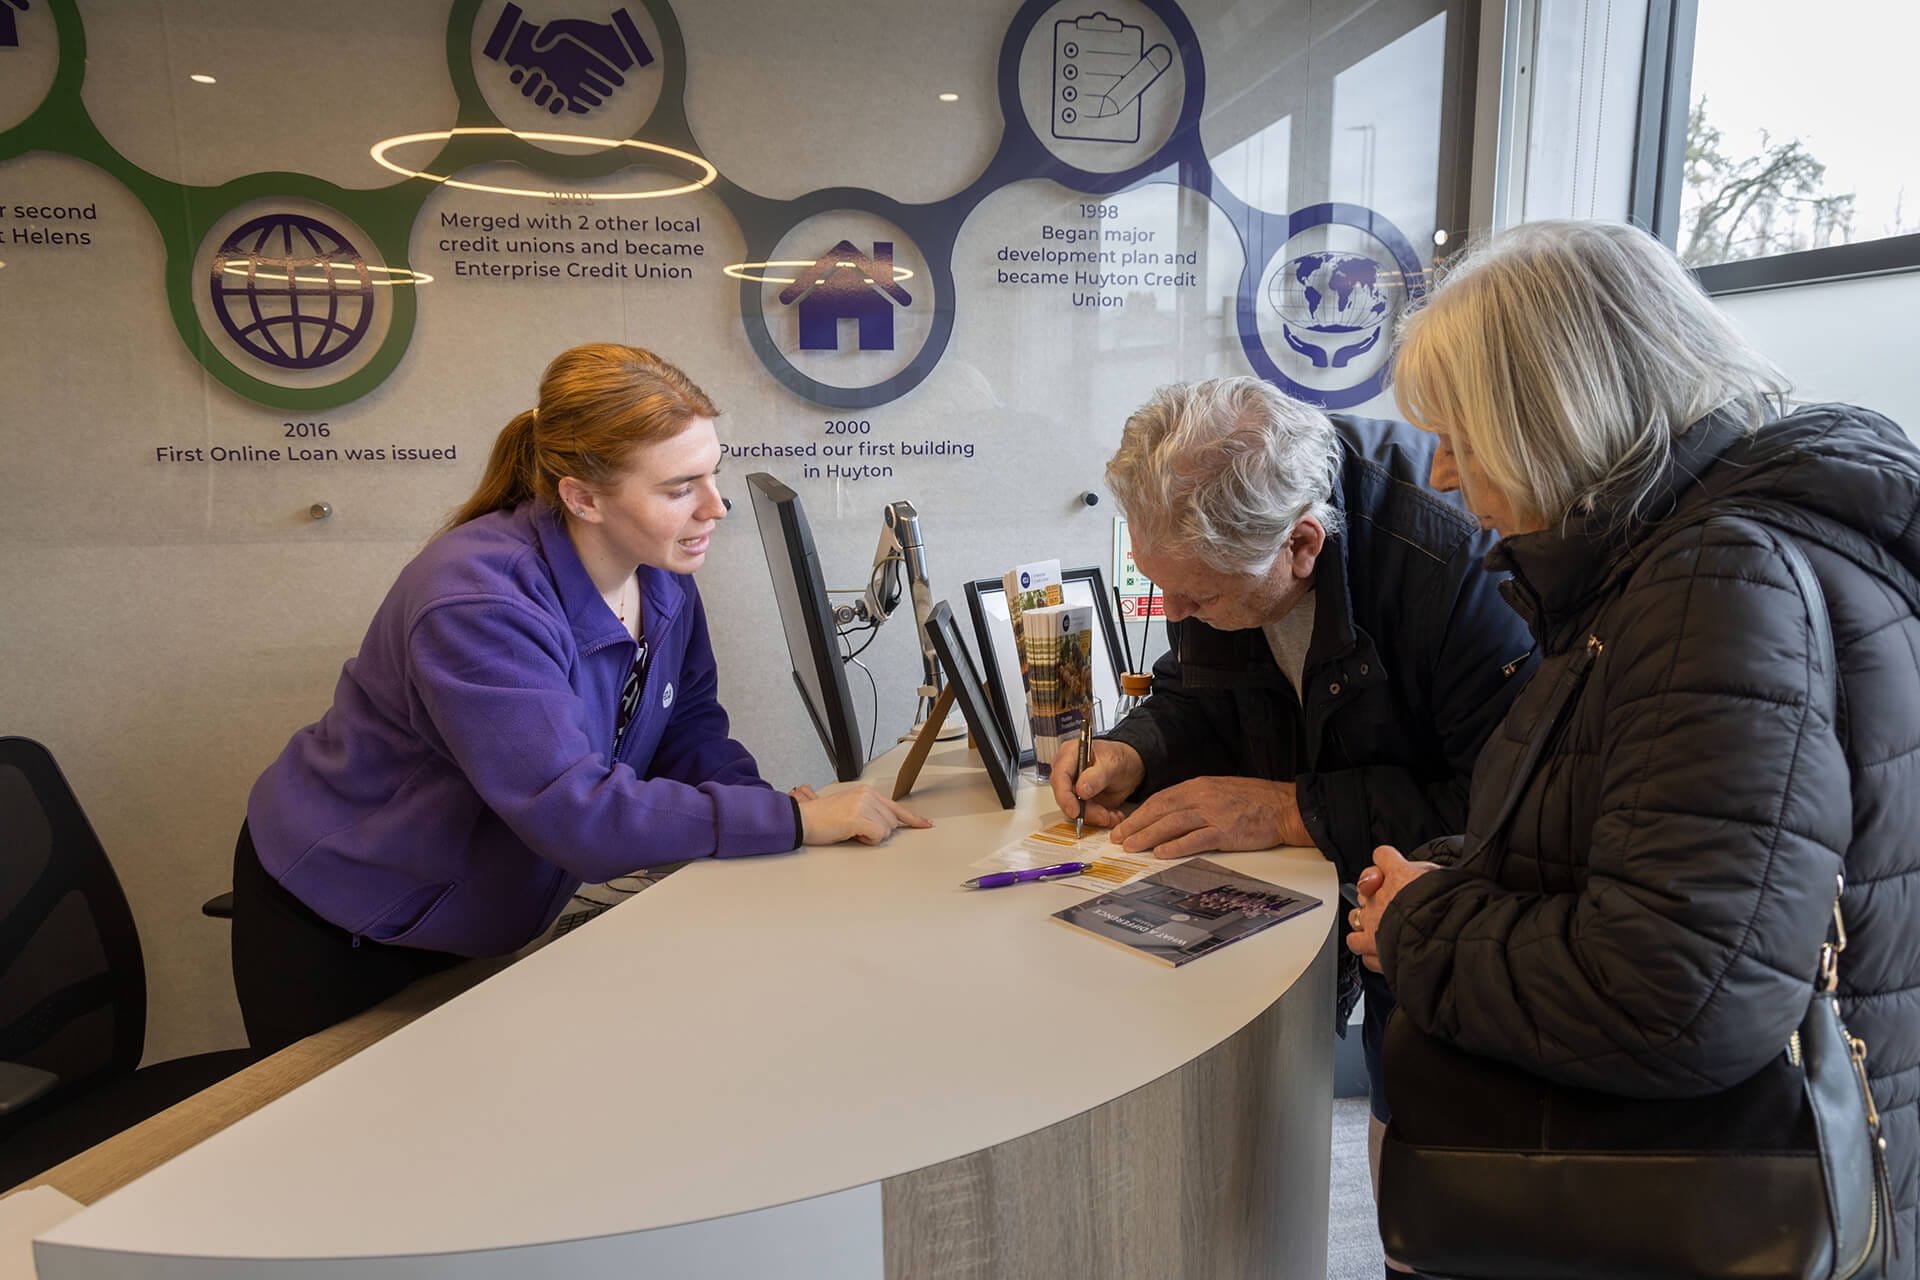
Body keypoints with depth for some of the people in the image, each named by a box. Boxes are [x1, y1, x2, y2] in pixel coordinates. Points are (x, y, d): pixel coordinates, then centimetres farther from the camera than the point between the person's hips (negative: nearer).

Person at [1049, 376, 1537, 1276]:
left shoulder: (1455, 554, -34)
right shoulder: (1205, 536, -12)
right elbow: (1196, 695, 6)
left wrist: (1293, 809, -34)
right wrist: (1134, 753, -16)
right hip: (1296, 866, 5)